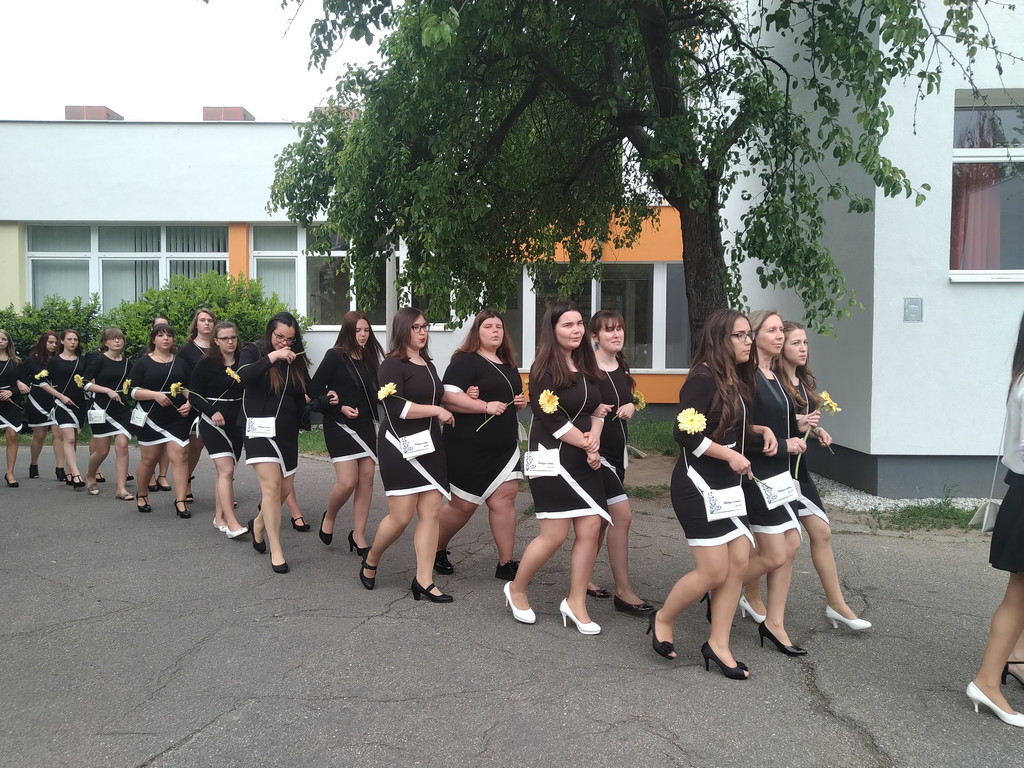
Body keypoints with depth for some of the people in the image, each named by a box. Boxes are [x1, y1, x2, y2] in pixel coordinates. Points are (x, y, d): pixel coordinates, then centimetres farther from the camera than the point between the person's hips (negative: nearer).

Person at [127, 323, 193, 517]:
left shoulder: (180, 362, 11)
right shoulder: (143, 362, 1)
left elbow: (187, 388, 16)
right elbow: (133, 391, -4)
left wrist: (189, 403, -4)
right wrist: (156, 395, -19)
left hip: (177, 418, 2)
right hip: (150, 419, -2)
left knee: (180, 456, -8)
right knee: (148, 459, 8)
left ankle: (180, 501, -6)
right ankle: (141, 495, 30)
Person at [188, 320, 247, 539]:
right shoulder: (205, 364, -6)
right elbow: (194, 395, -5)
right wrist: (211, 411, -19)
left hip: (237, 423, 5)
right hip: (213, 422, -5)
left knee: (226, 472, 10)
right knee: (226, 470, -14)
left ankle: (219, 518, 21)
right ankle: (232, 524, -16)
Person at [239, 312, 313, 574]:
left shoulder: (296, 359, 8)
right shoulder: (253, 351, -4)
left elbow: (305, 393, 18)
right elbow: (244, 376, -25)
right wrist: (272, 357, -26)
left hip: (288, 432, 5)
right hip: (261, 429, -5)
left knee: (285, 489, 10)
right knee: (271, 487, -14)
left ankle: (258, 523, 39)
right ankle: (276, 551, -6)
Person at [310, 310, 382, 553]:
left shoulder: (369, 357, 7)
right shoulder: (335, 356, -8)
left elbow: (373, 391, 11)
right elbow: (315, 388, -8)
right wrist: (340, 407, -15)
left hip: (366, 424, 5)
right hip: (340, 425, -5)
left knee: (367, 478, 2)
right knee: (347, 482, -11)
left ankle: (358, 536, 11)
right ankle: (329, 517, 21)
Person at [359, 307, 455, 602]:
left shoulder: (428, 365, 16)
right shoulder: (392, 365, -8)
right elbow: (396, 407, -20)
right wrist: (436, 410, -17)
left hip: (430, 445, 7)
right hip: (401, 446, -7)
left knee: (431, 510, 0)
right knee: (401, 516, -4)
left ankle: (423, 581, 4)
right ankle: (370, 562, 22)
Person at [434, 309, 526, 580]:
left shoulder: (508, 365, 16)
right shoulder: (465, 361, -9)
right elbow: (448, 397, -21)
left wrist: (520, 402, 7)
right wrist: (486, 406, -25)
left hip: (504, 446, 7)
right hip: (469, 448, -7)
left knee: (504, 497, -1)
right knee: (463, 505, 3)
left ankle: (506, 563, 6)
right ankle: (436, 550, 27)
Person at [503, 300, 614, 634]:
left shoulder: (587, 366, 11)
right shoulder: (545, 368, -11)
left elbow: (596, 408, 13)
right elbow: (552, 419, -16)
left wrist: (595, 437, -7)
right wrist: (587, 444, -10)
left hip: (586, 459, 7)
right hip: (553, 459, -7)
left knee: (591, 529, 1)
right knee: (555, 535, -5)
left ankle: (575, 603, 14)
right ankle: (516, 589, 19)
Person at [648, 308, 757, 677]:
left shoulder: (736, 381, 12)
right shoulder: (703, 379, -14)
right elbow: (685, 434, -21)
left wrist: (758, 431, 6)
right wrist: (731, 455, -18)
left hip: (729, 486, 9)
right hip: (698, 485, -9)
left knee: (739, 564, 4)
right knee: (714, 571, -5)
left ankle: (718, 644, 16)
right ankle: (662, 620, 18)